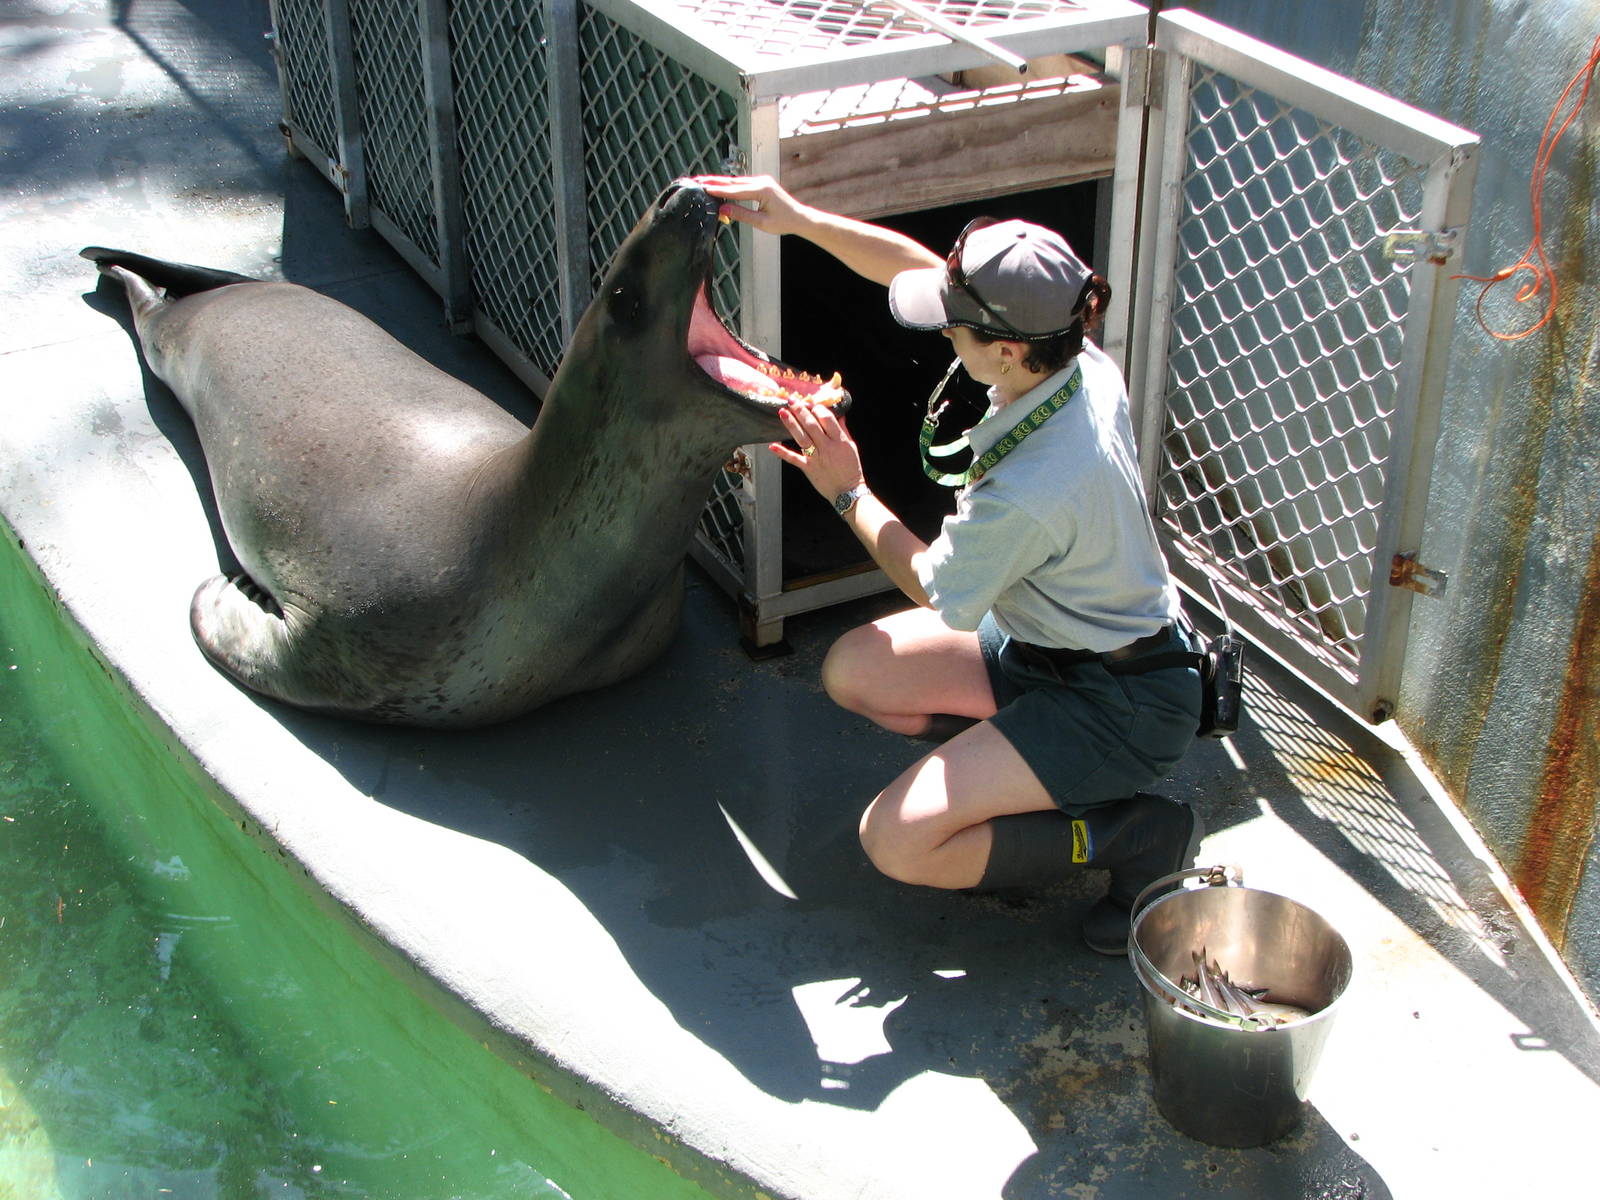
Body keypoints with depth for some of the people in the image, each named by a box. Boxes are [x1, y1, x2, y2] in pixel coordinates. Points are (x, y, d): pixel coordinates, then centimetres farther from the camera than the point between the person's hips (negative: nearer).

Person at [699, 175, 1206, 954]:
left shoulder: (1028, 494, -36)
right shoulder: (1075, 361, -13)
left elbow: (931, 586, -13)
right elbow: (917, 265, 2)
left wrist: (848, 493, -2)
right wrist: (798, 219, -3)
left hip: (1122, 706, -9)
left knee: (896, 842, -16)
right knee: (853, 671, 8)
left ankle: (1144, 836, -3)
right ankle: (1030, 768, 12)